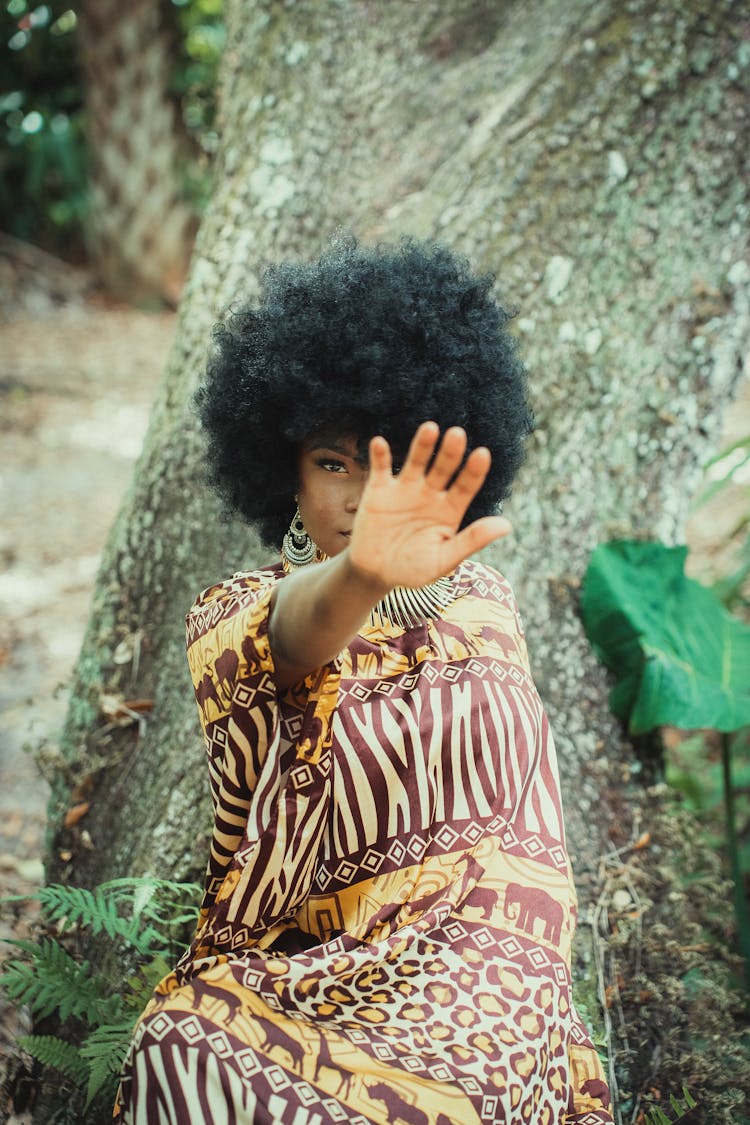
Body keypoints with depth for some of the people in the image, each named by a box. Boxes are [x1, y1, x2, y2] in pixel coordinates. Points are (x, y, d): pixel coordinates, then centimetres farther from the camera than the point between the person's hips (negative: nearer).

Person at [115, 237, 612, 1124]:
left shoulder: (482, 599, 7)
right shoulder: (233, 616, -6)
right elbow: (299, 628, -32)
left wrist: (543, 977, 16)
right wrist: (362, 575, -54)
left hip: (480, 977, 1)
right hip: (296, 969, 0)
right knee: (185, 1041, -28)